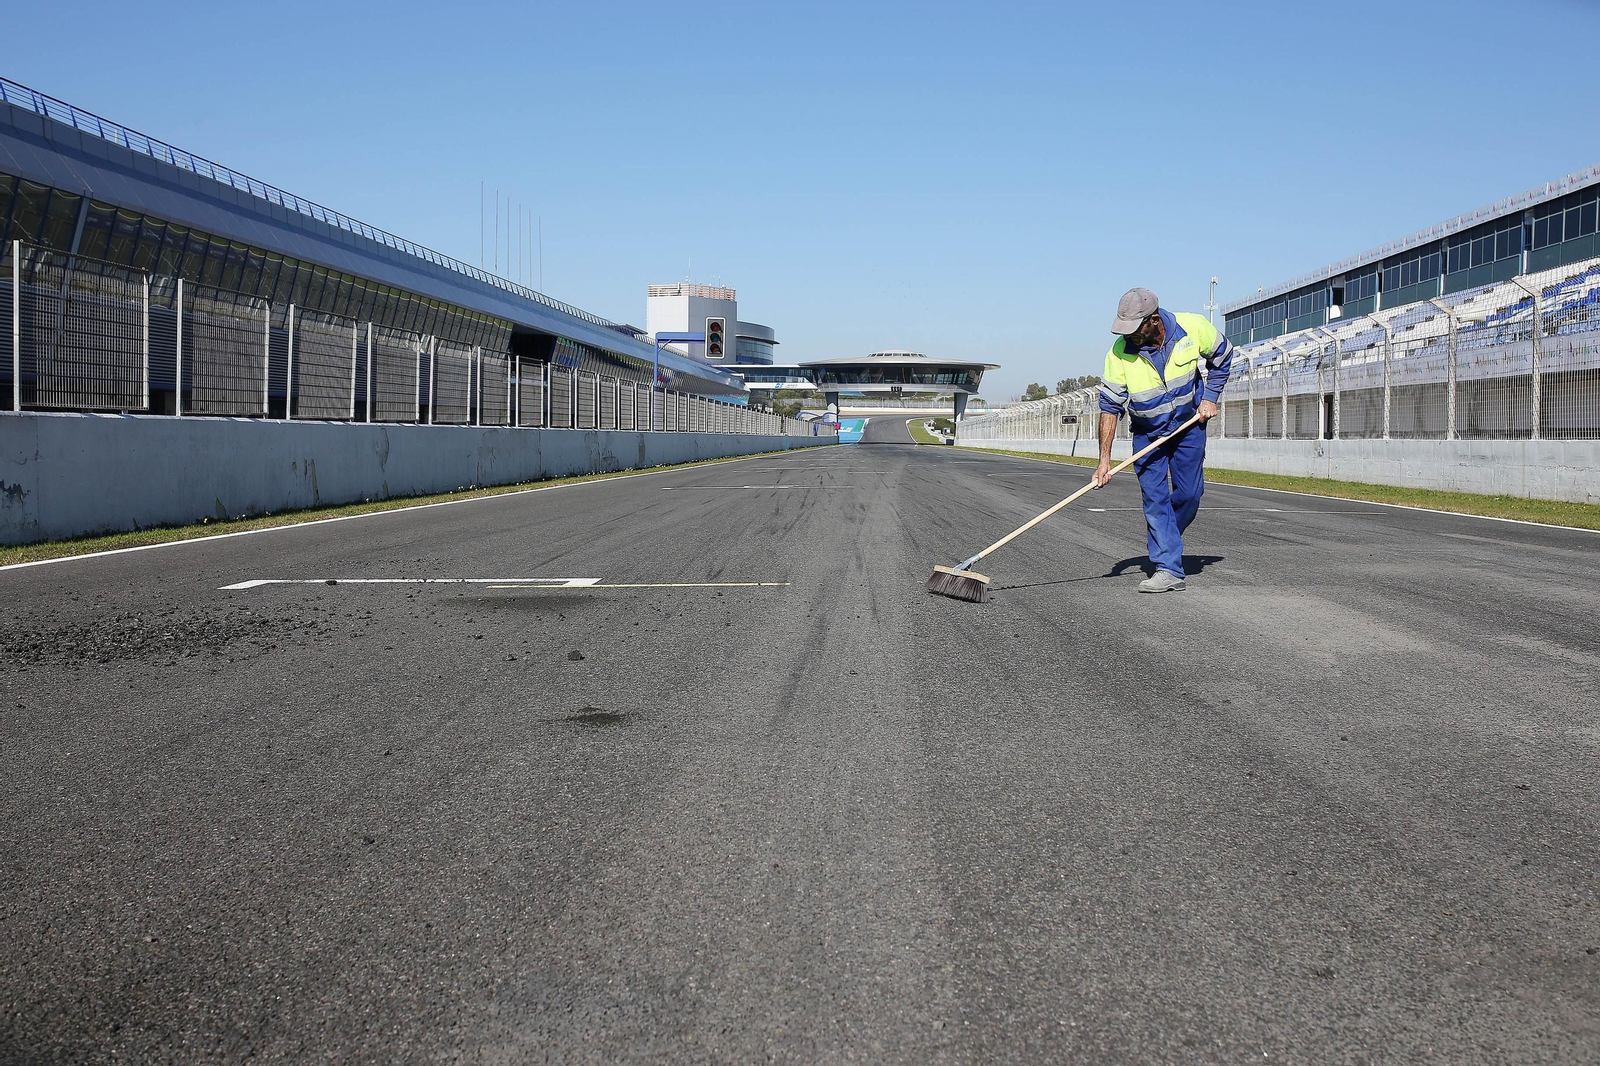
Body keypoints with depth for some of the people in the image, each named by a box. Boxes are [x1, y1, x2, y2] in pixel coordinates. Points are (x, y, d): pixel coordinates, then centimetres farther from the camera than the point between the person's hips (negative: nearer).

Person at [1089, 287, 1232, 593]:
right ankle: (1168, 569, -7)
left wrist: (1211, 397, -6)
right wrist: (1104, 460, -21)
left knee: (1189, 493, 2)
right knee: (1154, 497, -8)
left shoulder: (1193, 327, -21)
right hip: (1147, 433, -1)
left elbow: (1222, 356, 2)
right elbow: (1110, 407, -18)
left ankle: (1164, 540, 29)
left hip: (1189, 423, 1)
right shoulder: (1120, 352, -23)